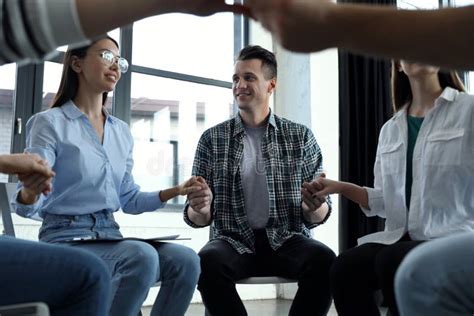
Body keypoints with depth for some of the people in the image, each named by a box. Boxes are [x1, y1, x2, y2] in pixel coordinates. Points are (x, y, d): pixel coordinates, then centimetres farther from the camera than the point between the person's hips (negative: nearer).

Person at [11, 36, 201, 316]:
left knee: (185, 260, -20)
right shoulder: (50, 122, -4)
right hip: (65, 238, -6)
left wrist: (172, 192, 2)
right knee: (142, 256, -33)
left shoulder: (122, 132, 13)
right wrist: (29, 194, -33)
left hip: (109, 236, 6)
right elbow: (30, 206, -10)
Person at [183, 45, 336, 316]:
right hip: (234, 242, 0)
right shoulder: (212, 139, 6)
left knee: (324, 260, -31)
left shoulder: (301, 137, 5)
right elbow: (197, 218, 5)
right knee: (207, 262, -32)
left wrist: (316, 206, -20)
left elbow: (317, 216, 4)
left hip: (288, 241, 0)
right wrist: (199, 209, -19)